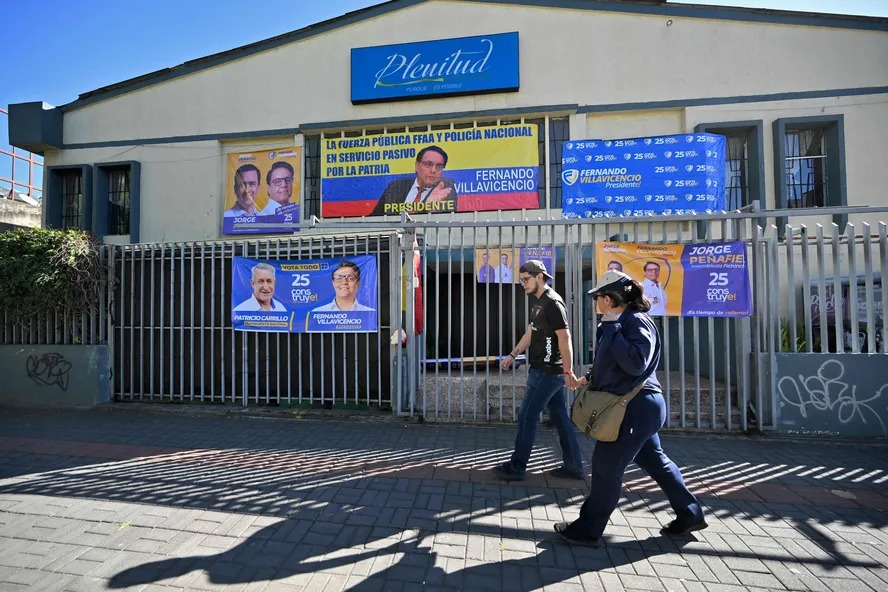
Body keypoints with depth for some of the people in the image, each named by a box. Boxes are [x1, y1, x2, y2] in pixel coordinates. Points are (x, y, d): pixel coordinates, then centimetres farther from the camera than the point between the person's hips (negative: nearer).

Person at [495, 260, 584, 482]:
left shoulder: (553, 303, -16)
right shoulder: (539, 303, 14)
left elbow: (564, 338, -20)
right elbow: (530, 334, 20)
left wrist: (568, 372, -21)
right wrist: (512, 355, 14)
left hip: (547, 372, -10)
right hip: (548, 371, 10)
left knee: (527, 416, -2)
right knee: (559, 416, 14)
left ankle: (517, 467, 9)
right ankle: (573, 466, 24)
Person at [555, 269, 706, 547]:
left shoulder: (637, 322, -19)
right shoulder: (622, 322, 12)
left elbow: (635, 364, -30)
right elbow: (609, 364, 22)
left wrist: (611, 327, -25)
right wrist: (585, 379, 15)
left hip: (636, 408, -10)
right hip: (637, 407, 10)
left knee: (606, 467, -2)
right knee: (655, 461, 21)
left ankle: (587, 530, 12)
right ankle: (690, 514, 37)